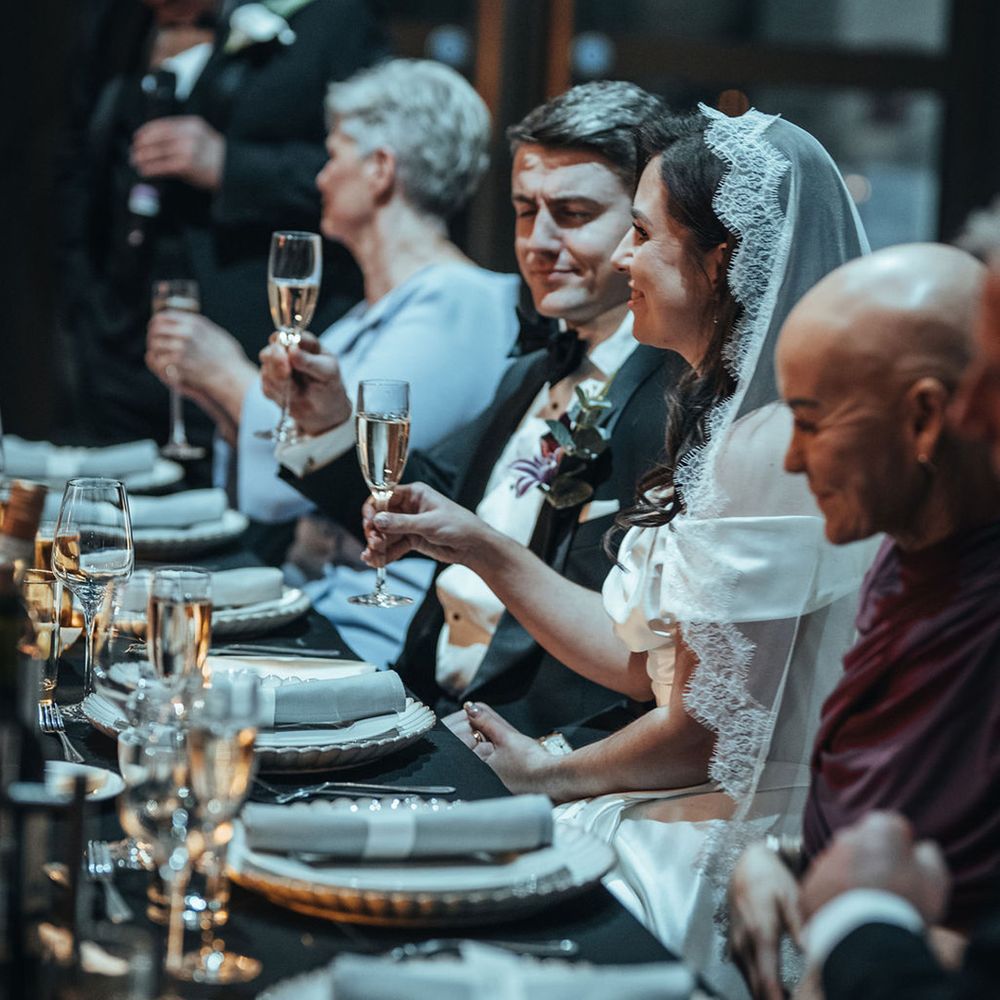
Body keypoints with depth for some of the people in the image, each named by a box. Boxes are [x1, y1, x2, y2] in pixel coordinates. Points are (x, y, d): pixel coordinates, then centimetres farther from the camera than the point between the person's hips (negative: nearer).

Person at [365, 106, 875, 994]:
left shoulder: (774, 447, -21)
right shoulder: (722, 420, 11)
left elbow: (707, 732, -20)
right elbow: (644, 661, 12)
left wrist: (549, 774, -3)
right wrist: (476, 546, 6)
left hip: (741, 858, -9)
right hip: (701, 815, 9)